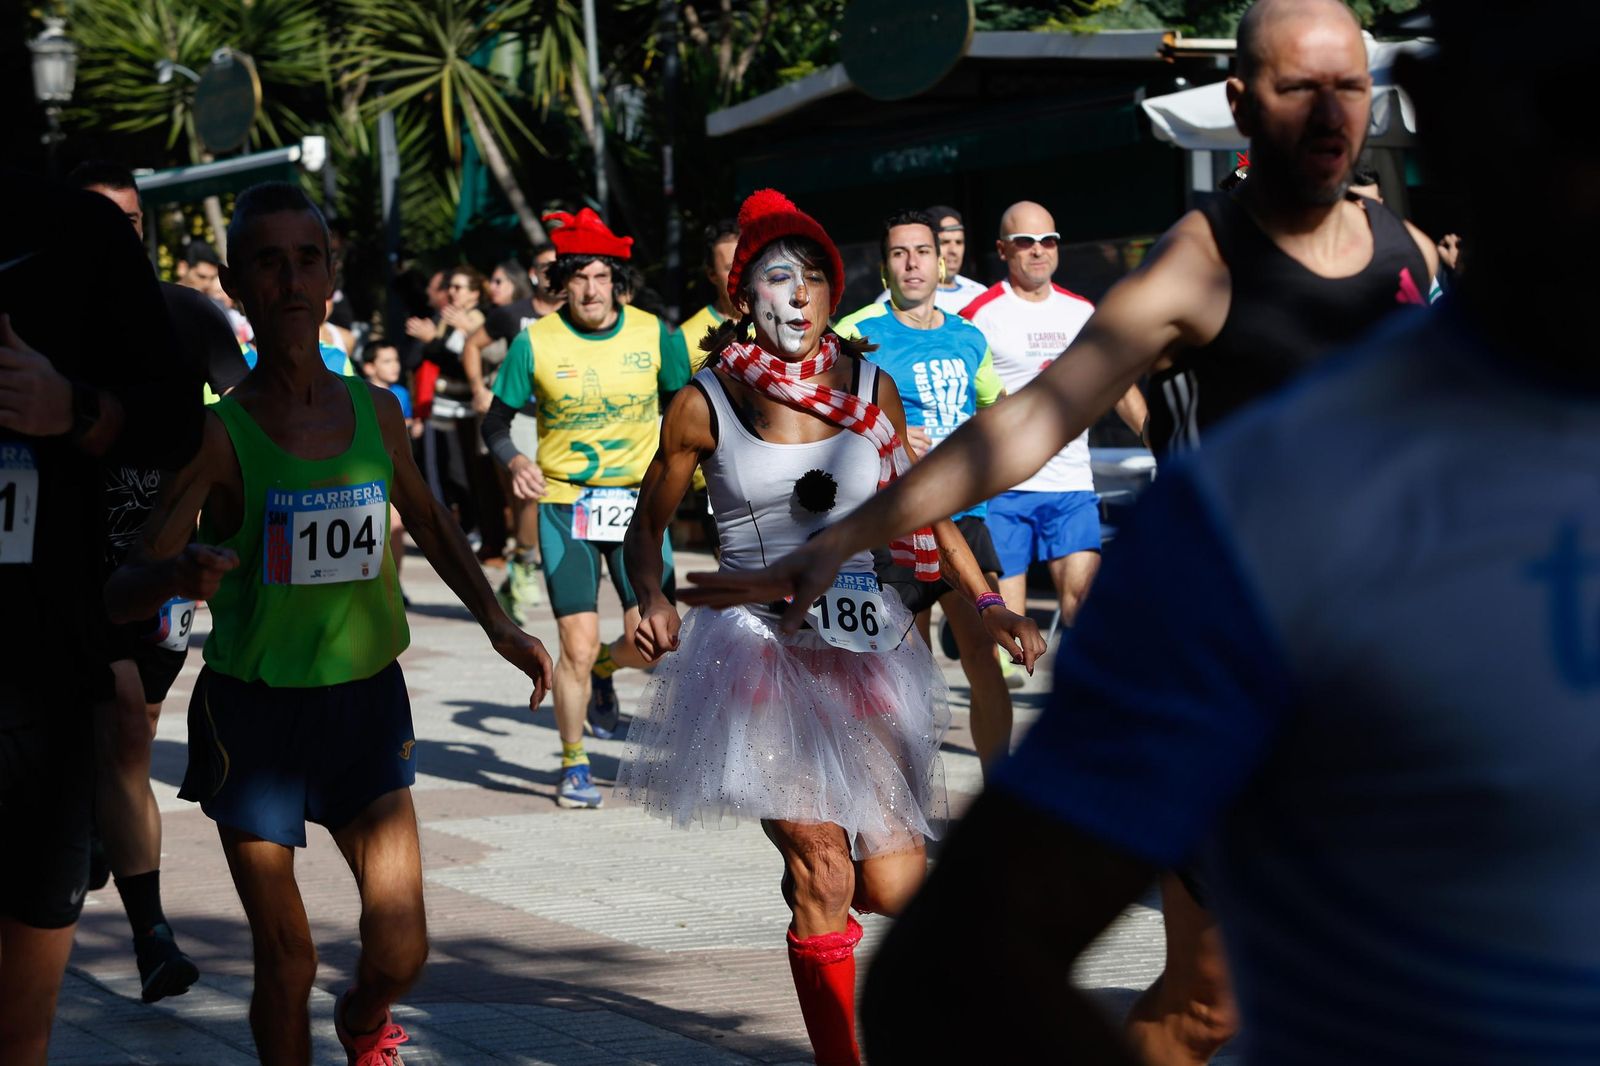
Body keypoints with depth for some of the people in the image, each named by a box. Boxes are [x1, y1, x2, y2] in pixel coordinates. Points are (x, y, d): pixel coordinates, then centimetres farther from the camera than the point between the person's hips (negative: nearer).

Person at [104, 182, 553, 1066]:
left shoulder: (374, 412, 0)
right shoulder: (218, 432, -12)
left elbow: (427, 519, 20)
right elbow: (124, 588, -15)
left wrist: (497, 623, 14)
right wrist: (180, 574, -37)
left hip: (366, 698, 3)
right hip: (254, 705, -3)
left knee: (400, 952, 1)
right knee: (285, 962, 0)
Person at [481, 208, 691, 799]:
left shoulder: (654, 334, -2)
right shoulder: (535, 343, -6)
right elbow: (496, 420, 2)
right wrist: (514, 459, -18)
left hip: (638, 503, 2)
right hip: (565, 508, -2)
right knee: (577, 646, -5)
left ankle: (603, 668, 31)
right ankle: (574, 764, 17)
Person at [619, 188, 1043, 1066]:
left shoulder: (871, 389, 6)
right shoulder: (704, 406, -1)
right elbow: (648, 525, 11)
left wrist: (987, 603, 8)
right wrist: (651, 603, -7)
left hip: (870, 650, 3)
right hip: (766, 656, -2)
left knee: (893, 888, -3)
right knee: (822, 877, -10)